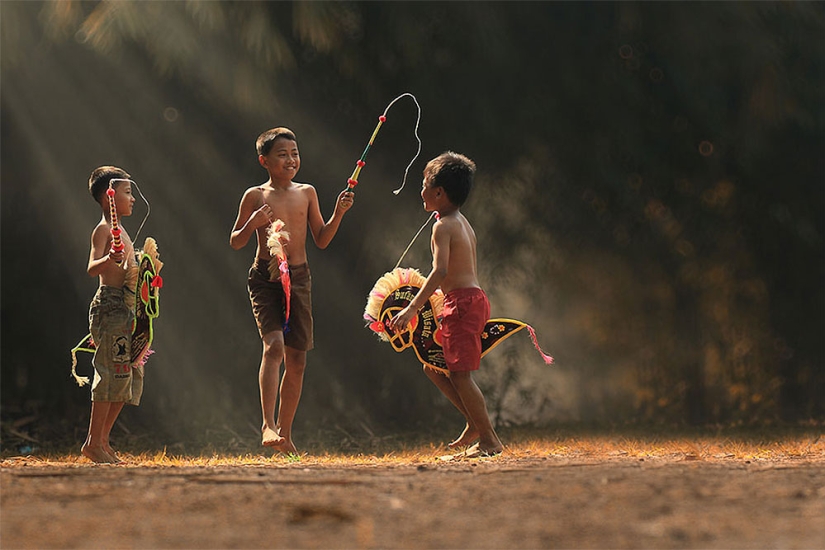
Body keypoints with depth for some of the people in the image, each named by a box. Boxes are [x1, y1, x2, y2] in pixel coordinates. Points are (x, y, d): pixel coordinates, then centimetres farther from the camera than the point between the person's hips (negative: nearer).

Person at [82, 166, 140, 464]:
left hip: (124, 309, 10)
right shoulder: (104, 229, -8)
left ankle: (102, 440, 12)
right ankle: (93, 442, -10)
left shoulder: (120, 230, 21)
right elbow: (92, 268, -23)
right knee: (113, 372, -13)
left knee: (131, 373, 9)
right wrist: (107, 260, -40)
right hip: (110, 304, -10)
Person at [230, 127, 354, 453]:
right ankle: (268, 425, -29)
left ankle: (285, 435, 16)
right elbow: (235, 243, 2)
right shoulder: (255, 196, 0)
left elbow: (321, 241, 12)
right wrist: (252, 224, -16)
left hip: (299, 279, 4)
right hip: (265, 277, -4)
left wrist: (339, 213, -1)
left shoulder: (307, 193, 10)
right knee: (274, 345, -24)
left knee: (297, 359, 5)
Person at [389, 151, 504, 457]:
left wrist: (412, 308, -29)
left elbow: (440, 271, -24)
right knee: (434, 366, 16)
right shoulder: (462, 223, 17)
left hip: (462, 302, -10)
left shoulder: (443, 226, -12)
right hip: (472, 298, 10)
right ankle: (475, 422, 16)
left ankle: (489, 439, -8)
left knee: (459, 373, -9)